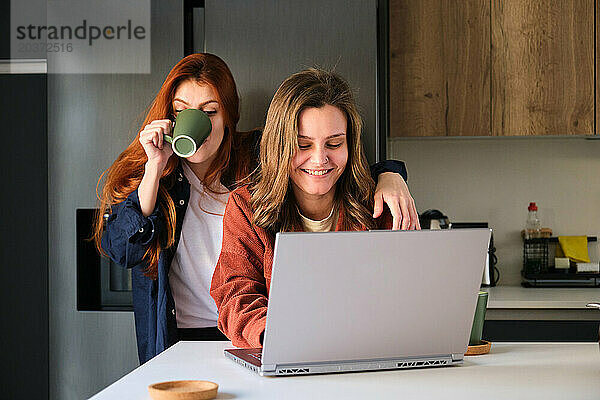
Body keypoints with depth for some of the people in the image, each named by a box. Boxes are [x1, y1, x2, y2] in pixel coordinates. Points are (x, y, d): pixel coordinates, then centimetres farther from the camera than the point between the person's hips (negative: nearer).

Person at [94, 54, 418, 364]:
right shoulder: (133, 175, 5)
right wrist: (156, 166, -11)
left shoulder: (260, 158, 2)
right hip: (182, 340, 0)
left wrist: (388, 176, -18)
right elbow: (122, 250, -7)